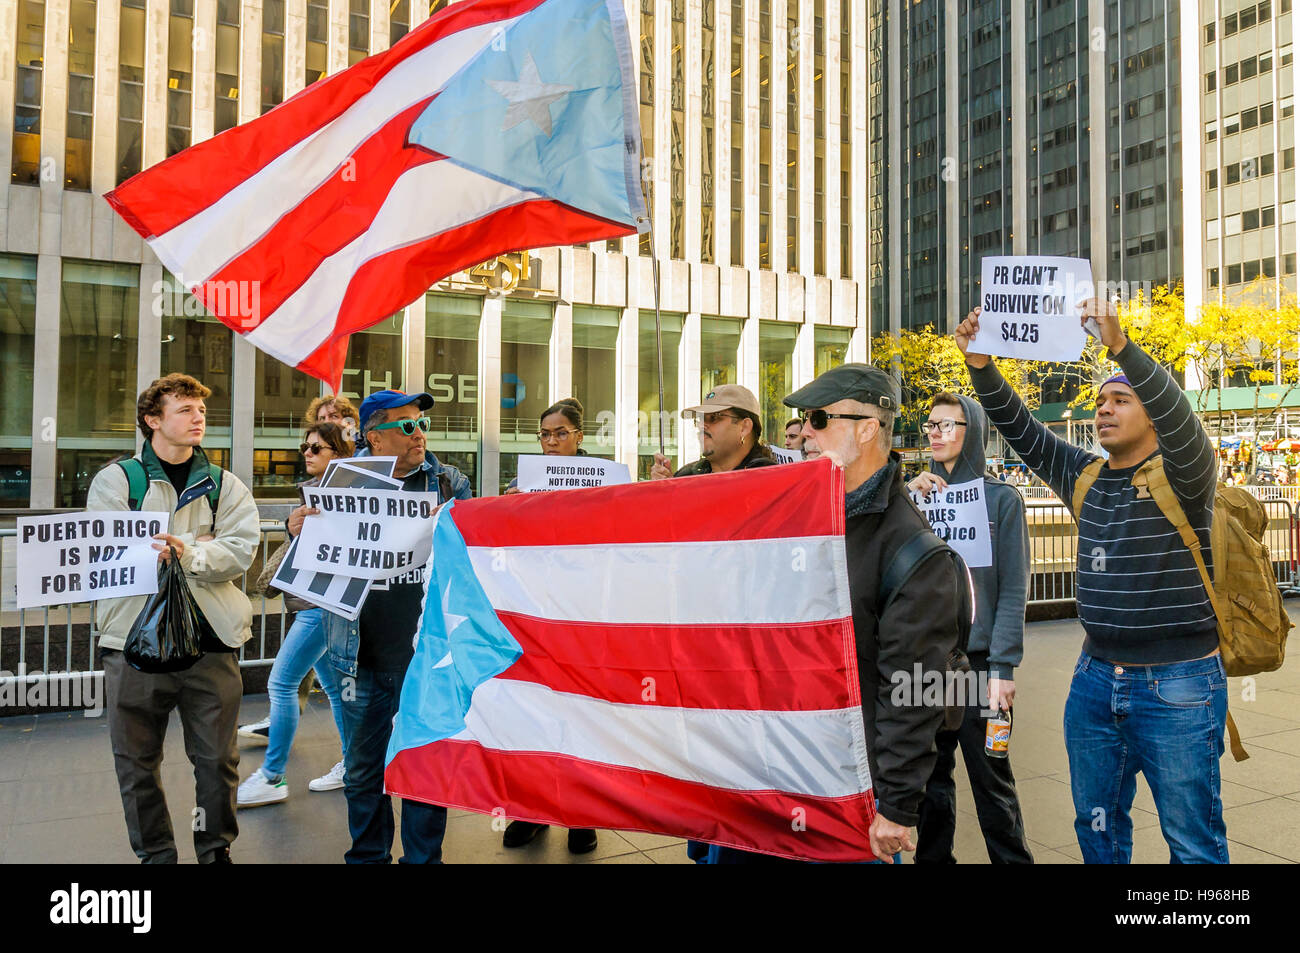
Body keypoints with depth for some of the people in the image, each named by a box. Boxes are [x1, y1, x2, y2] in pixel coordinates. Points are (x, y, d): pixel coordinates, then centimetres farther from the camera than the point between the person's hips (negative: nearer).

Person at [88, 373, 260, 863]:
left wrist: (187, 554, -20)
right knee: (137, 762, 10)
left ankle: (216, 849, 27)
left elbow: (240, 551, -4)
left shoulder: (225, 487, 10)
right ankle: (154, 854, 28)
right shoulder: (115, 481, 5)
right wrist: (201, 542, -13)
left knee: (217, 758, 8)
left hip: (211, 639, 1)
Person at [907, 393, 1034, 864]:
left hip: (977, 660, -4)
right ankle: (932, 857, 30)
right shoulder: (918, 493, 10)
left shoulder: (1001, 497, -2)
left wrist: (1003, 667, -11)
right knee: (929, 776, 14)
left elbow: (1013, 589, -6)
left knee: (990, 779, 5)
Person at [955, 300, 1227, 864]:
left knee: (1194, 843, 8)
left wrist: (1120, 345, -40)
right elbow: (1020, 430, 1)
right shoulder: (1085, 477, 7)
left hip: (1177, 686, -5)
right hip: (1096, 678, 5)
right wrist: (981, 366, -13)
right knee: (1096, 827, 17)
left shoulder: (1180, 477, -8)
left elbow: (1177, 413, -27)